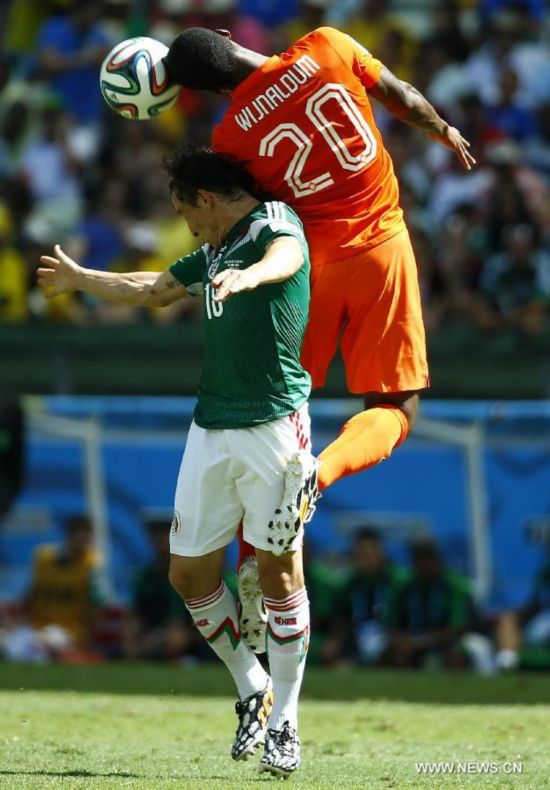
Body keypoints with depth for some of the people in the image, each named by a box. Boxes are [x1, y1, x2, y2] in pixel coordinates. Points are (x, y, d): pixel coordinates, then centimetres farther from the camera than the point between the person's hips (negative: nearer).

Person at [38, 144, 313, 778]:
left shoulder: (274, 223, -4)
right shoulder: (214, 249, 21)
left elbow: (287, 255, -29)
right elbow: (153, 290, 38)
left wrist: (250, 275, -52)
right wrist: (79, 279, 50)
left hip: (273, 423, -8)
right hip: (211, 429, 8)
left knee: (279, 568, -7)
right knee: (190, 573, 5)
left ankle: (284, 723, 1)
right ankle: (251, 690, 22)